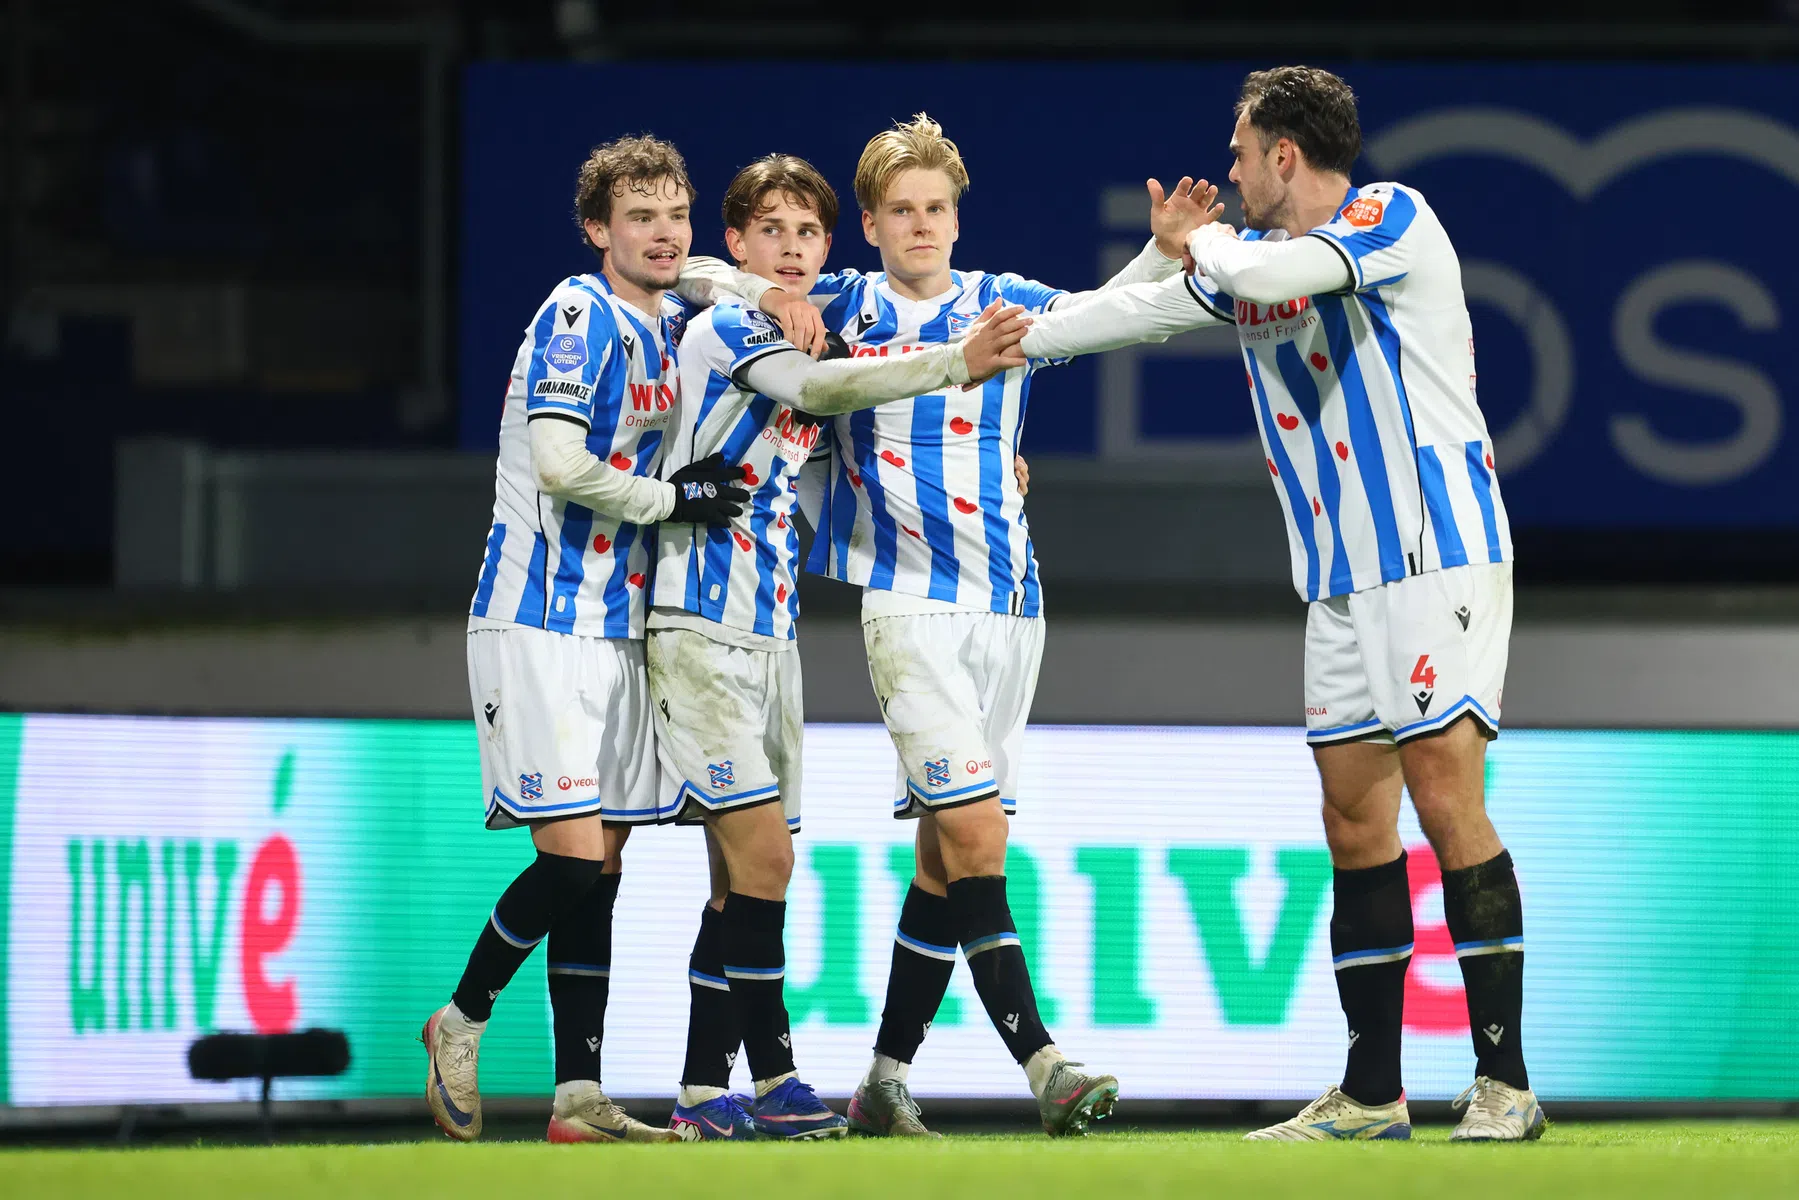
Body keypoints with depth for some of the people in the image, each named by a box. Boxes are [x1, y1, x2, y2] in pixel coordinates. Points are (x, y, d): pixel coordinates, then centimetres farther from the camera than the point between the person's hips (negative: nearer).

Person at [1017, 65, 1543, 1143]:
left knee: (1446, 798, -12)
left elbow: (1266, 274, -24)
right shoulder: (1259, 254, 15)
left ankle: (1504, 1081, -10)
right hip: (1344, 587, 8)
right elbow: (1143, 307, 26)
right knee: (1355, 821, 5)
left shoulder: (1394, 218, -9)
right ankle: (1372, 1094, 9)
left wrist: (1208, 243, -3)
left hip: (1438, 559, -8)